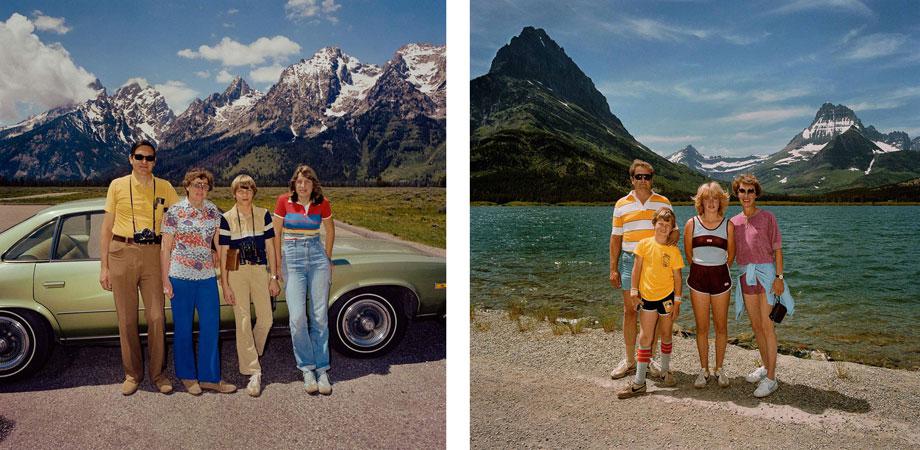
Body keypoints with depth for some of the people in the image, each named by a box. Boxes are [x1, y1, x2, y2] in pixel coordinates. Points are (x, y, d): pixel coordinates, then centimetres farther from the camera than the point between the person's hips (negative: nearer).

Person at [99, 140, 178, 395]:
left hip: (152, 255, 0)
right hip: (122, 253, 0)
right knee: (127, 319, 4)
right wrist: (104, 267, 4)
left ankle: (158, 374, 11)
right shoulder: (118, 185, 7)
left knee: (156, 317, -2)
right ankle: (132, 374, 17)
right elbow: (107, 227, 8)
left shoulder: (164, 188, 8)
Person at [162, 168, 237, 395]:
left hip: (207, 277, 4)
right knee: (183, 328, 6)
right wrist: (165, 279, -7)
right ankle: (187, 376, 21)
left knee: (211, 327, 3)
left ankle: (209, 377, 13)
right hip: (181, 276, -3)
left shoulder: (213, 211, 8)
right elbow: (166, 248, -2)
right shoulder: (175, 212, -3)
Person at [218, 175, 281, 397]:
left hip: (260, 270, 2)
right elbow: (223, 252, -1)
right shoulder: (227, 218, -1)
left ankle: (251, 354, 30)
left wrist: (274, 277, 3)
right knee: (243, 322, -2)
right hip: (237, 272, -2)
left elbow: (270, 247, 6)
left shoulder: (264, 215, 4)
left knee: (266, 320, 2)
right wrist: (225, 284, -5)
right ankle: (254, 372, 2)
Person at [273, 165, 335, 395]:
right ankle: (307, 369, 5)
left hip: (317, 256, 1)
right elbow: (276, 233, 4)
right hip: (292, 257, -1)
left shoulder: (322, 203, 2)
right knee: (297, 318, -9)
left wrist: (328, 257, 15)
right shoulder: (284, 201, -2)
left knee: (319, 317, 1)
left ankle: (322, 370, 9)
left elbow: (330, 230, 18)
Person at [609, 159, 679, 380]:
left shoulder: (663, 202, 7)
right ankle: (630, 360, 14)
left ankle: (649, 358, 17)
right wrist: (613, 269, 3)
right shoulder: (622, 204, 6)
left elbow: (673, 228, 11)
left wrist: (674, 234, -15)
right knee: (630, 311, 4)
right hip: (630, 261, 0)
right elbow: (616, 238, 7)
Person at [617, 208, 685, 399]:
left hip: (667, 296, 0)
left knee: (666, 335, 13)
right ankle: (639, 382, 3)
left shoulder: (673, 251, -4)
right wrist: (634, 290, -4)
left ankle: (665, 371, 32)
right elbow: (637, 268, 1)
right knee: (645, 337, 1)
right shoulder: (644, 244, -2)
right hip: (647, 296, 0)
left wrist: (677, 300, -1)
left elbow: (677, 277, 0)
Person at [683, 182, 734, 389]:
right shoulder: (692, 224, -2)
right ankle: (704, 370, 18)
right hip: (698, 278, 0)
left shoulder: (728, 225, -1)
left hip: (721, 277, 0)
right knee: (702, 327, 6)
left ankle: (719, 369, 21)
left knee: (721, 326, 7)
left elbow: (731, 255, 9)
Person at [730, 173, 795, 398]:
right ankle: (765, 367, 28)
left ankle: (771, 378, -3)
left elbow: (777, 249, -4)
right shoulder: (734, 222, 9)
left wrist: (779, 276, -11)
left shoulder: (767, 217, -3)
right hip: (745, 275, 5)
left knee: (767, 326, -7)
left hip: (765, 272, -5)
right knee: (755, 325, 12)